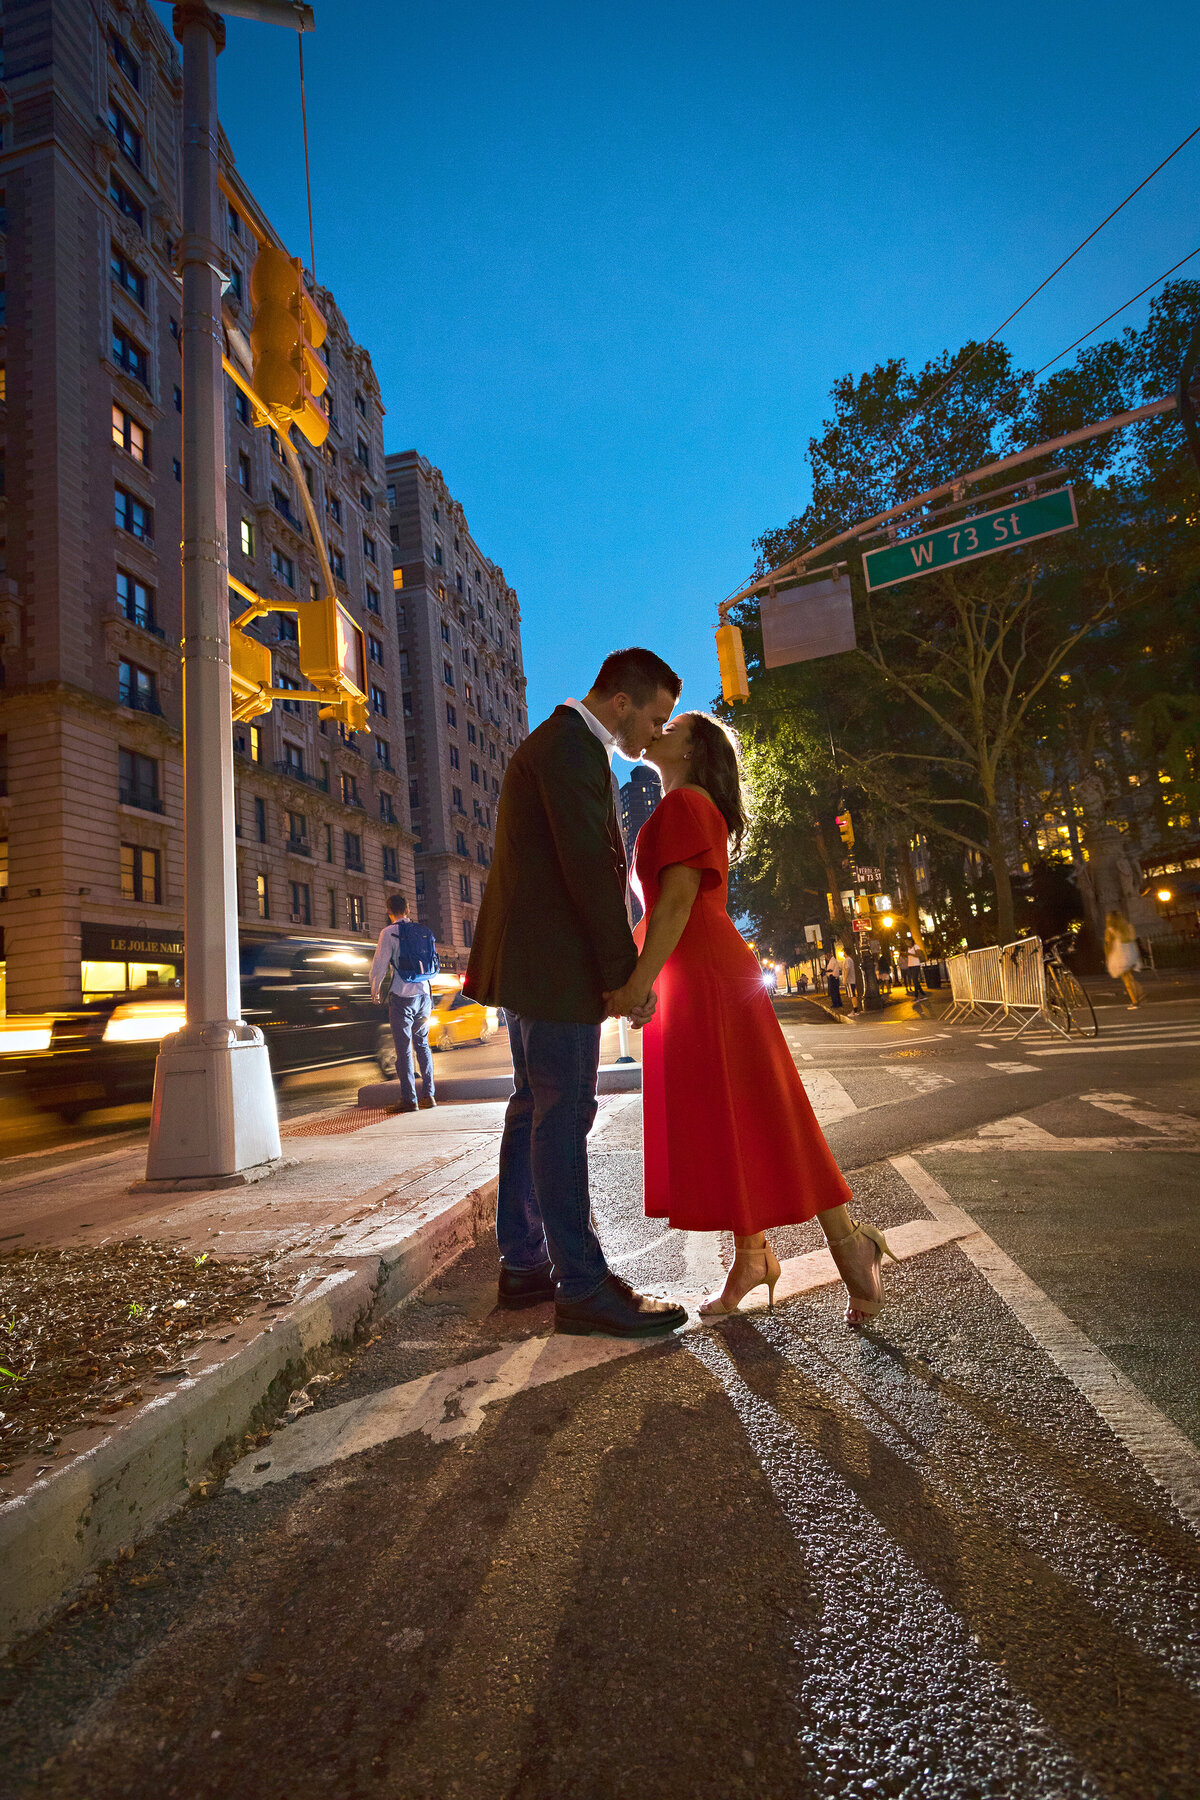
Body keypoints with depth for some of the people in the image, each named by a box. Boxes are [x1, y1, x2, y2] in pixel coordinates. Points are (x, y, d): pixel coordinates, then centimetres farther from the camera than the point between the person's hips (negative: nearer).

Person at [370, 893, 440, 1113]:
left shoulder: (389, 932, -7)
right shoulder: (424, 932, 8)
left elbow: (379, 965, -7)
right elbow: (434, 965, 15)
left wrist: (375, 991, 9)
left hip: (402, 996, -5)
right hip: (424, 995, 5)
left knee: (404, 1048, 0)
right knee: (422, 1044, 15)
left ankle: (409, 1099, 1)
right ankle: (428, 1094, 13)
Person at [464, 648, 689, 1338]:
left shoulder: (560, 744, 21)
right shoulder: (572, 746, -13)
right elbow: (590, 869, -20)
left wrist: (616, 967, 18)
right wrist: (627, 971, -15)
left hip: (532, 960, 11)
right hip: (556, 965, -11)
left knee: (535, 1111, 14)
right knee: (564, 1116, -4)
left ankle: (525, 1266, 25)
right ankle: (582, 1286, 7)